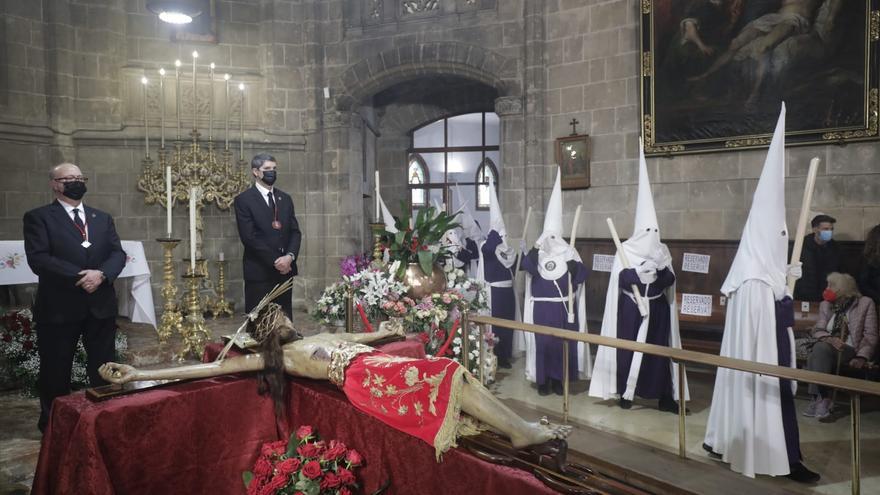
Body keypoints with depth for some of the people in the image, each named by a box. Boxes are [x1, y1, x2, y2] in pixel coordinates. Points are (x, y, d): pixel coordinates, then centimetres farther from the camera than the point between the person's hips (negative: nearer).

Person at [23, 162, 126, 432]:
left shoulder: (102, 218, 14)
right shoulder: (38, 217, -1)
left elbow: (118, 253, 5)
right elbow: (38, 259, -13)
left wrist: (101, 274, -16)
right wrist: (80, 277, -19)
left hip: (101, 306, 4)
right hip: (58, 307, -4)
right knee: (55, 374, 8)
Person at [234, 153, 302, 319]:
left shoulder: (285, 198, 15)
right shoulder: (243, 200, -3)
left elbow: (295, 231, 10)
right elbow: (249, 237, -11)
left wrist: (289, 256, -9)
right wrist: (275, 261, -14)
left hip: (285, 269, 5)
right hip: (259, 272, -5)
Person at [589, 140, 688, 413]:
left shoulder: (662, 251, 6)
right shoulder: (626, 250, -3)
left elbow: (670, 280, -2)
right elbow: (620, 278, -13)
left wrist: (657, 271, -21)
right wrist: (639, 272, -28)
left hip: (657, 308, 3)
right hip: (631, 308, -3)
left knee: (659, 350, 3)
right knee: (628, 349, 0)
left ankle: (665, 396, 9)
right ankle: (625, 392, 12)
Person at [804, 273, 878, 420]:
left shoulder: (865, 303, 3)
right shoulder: (825, 305, 15)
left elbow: (870, 335, -1)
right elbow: (818, 330, 8)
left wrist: (862, 357, -15)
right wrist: (829, 339, -15)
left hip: (849, 350, -4)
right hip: (826, 348, 4)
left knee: (821, 348, -34)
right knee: (819, 348, -33)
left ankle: (820, 399, -33)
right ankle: (822, 398, -32)